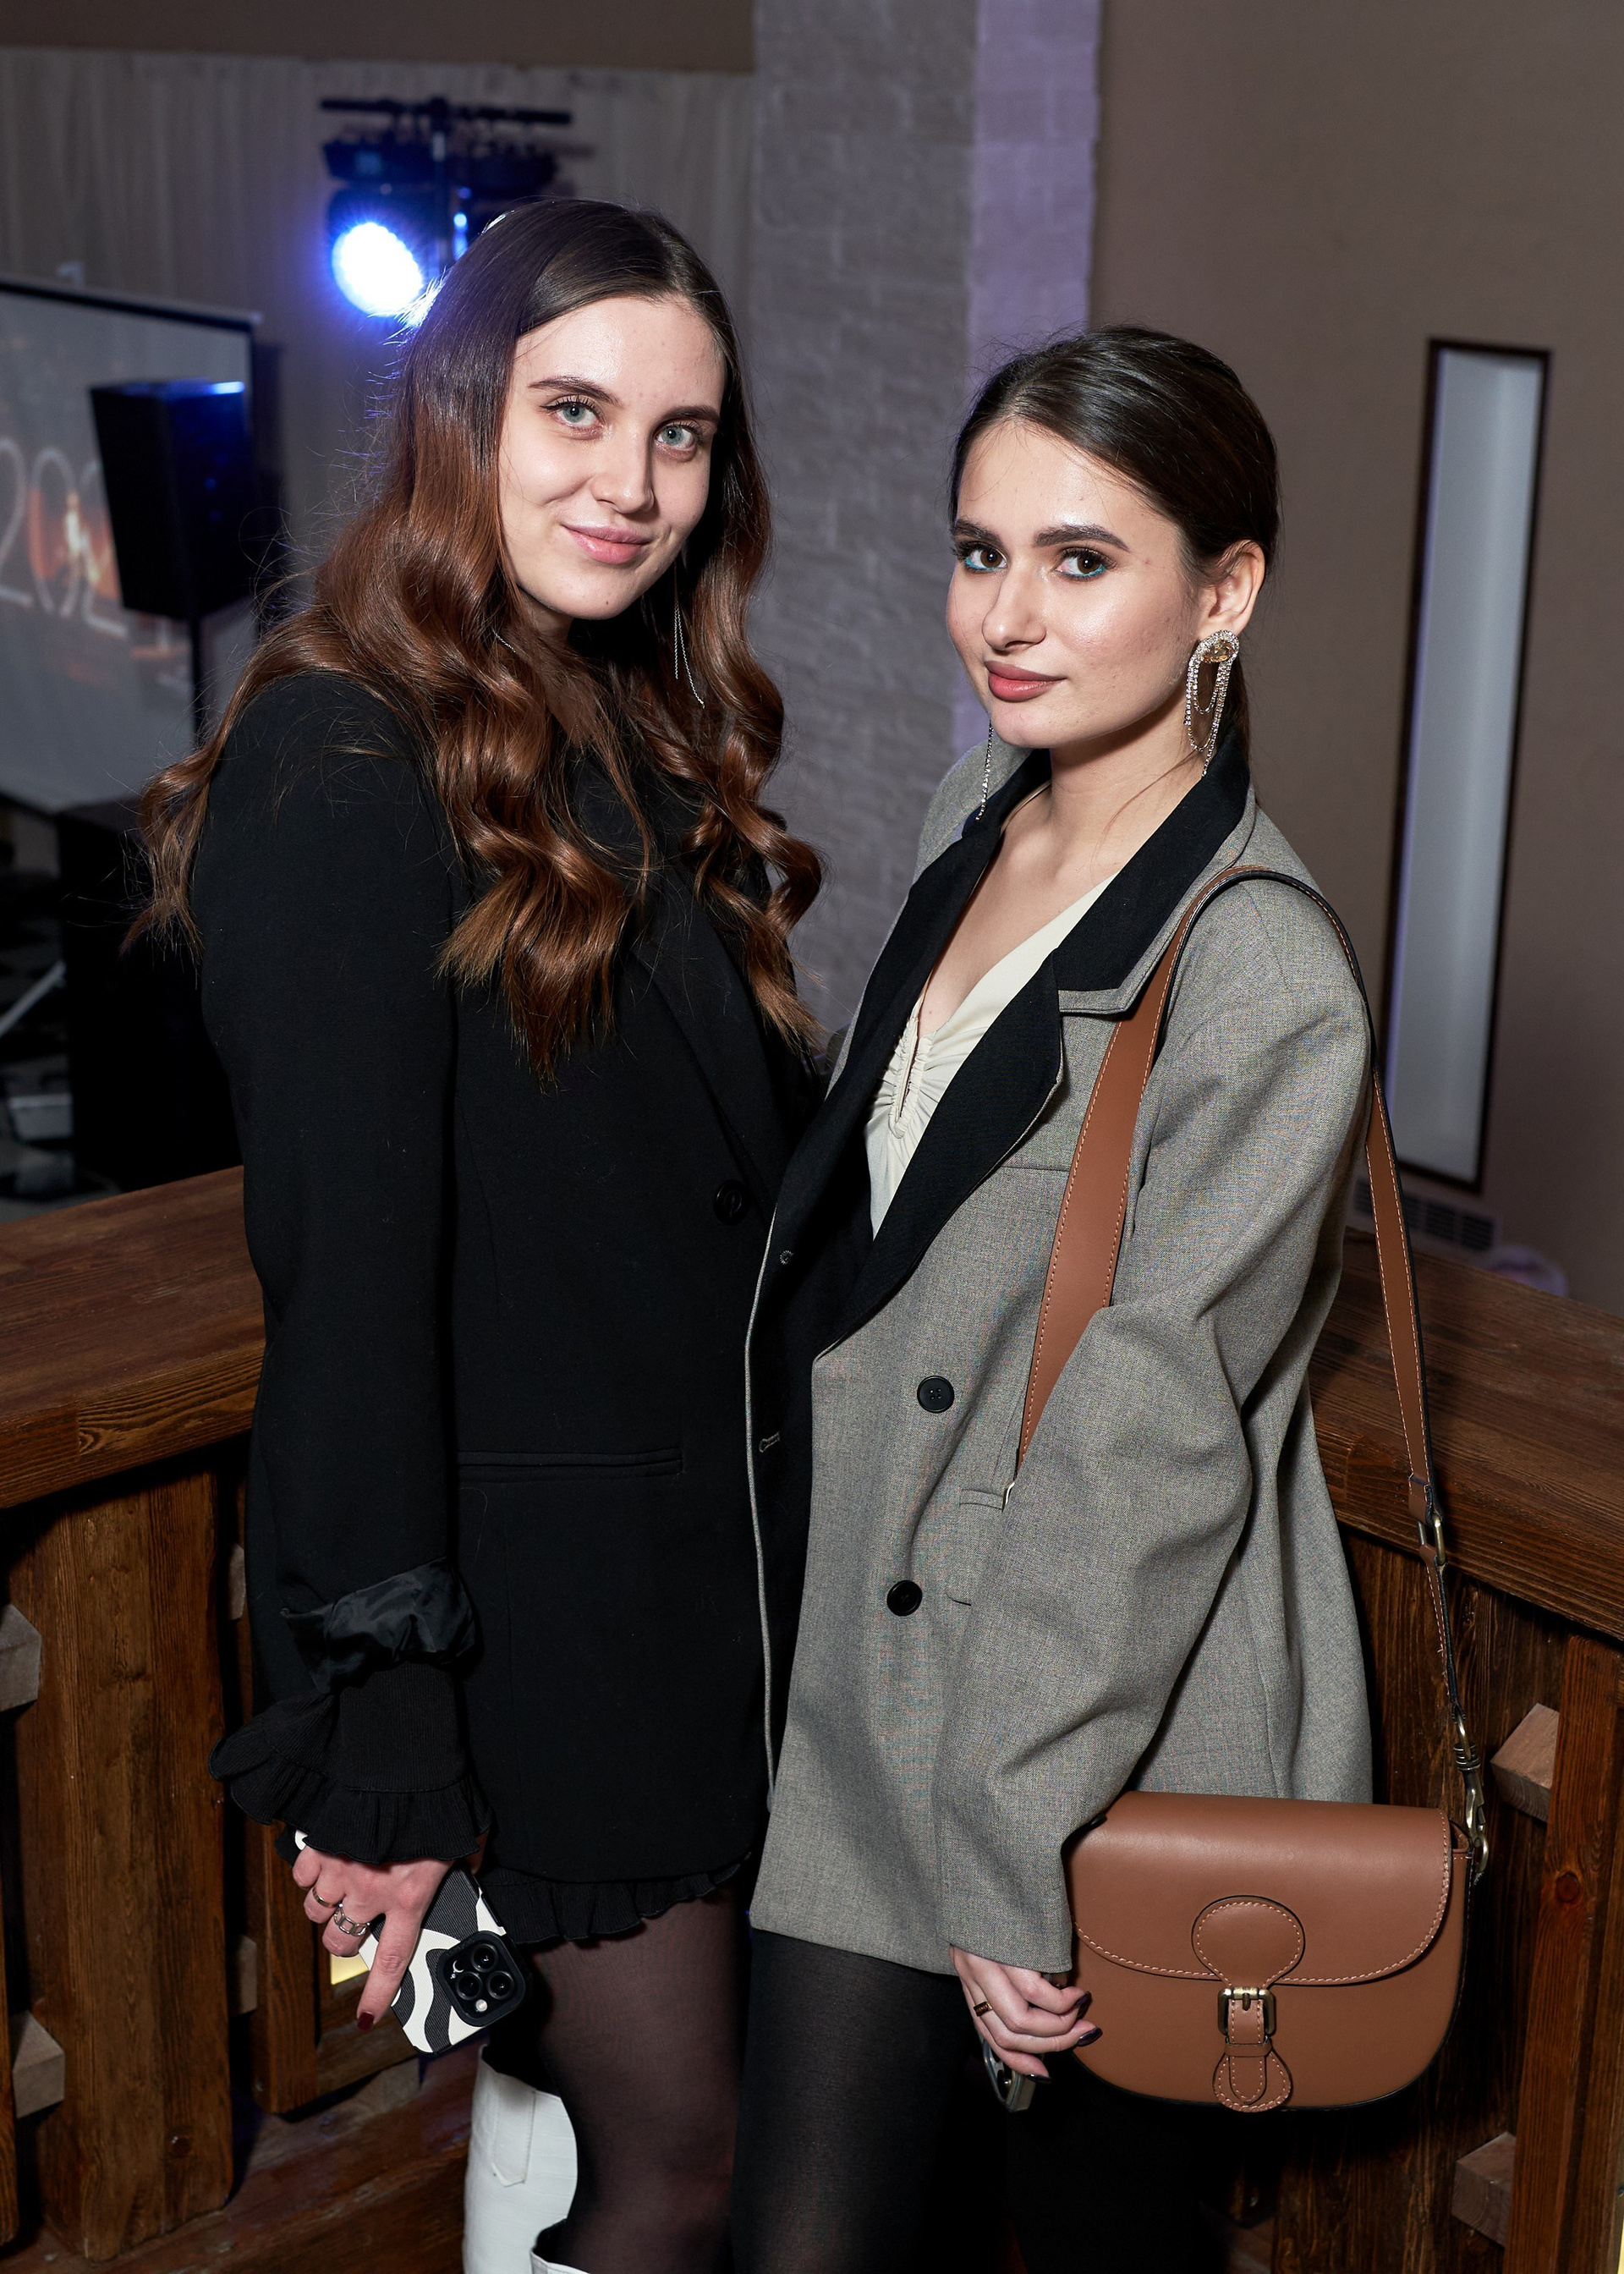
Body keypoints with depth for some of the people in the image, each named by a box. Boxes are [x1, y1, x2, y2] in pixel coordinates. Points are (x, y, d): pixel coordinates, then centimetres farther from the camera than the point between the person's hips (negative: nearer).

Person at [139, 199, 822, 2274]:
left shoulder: (648, 734, 9)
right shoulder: (343, 764, -18)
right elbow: (344, 1261, -21)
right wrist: (376, 1744, -20)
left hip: (704, 1541, 8)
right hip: (518, 1573, -8)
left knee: (572, 2090, 18)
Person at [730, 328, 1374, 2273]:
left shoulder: (1264, 987, -22)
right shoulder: (977, 813, 3)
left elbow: (1147, 1451, -21)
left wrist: (1017, 1859, -17)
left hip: (1104, 1730, -6)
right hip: (875, 1660, 7)